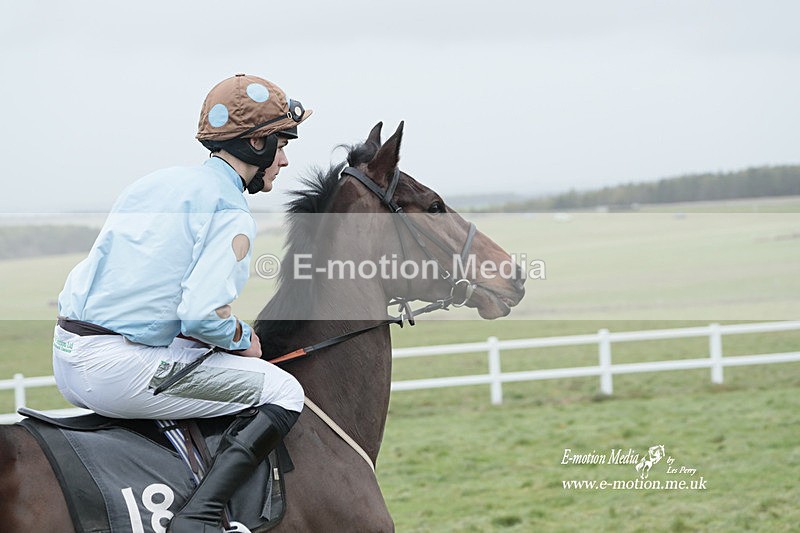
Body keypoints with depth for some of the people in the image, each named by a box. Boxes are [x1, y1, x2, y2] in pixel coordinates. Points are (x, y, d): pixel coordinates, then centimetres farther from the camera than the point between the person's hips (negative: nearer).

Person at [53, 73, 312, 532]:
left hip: (67, 361, 9)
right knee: (283, 392, -3)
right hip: (120, 369, -9)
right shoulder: (232, 214, -8)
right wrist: (242, 337, 1)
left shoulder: (155, 183, 17)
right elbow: (202, 313, -20)